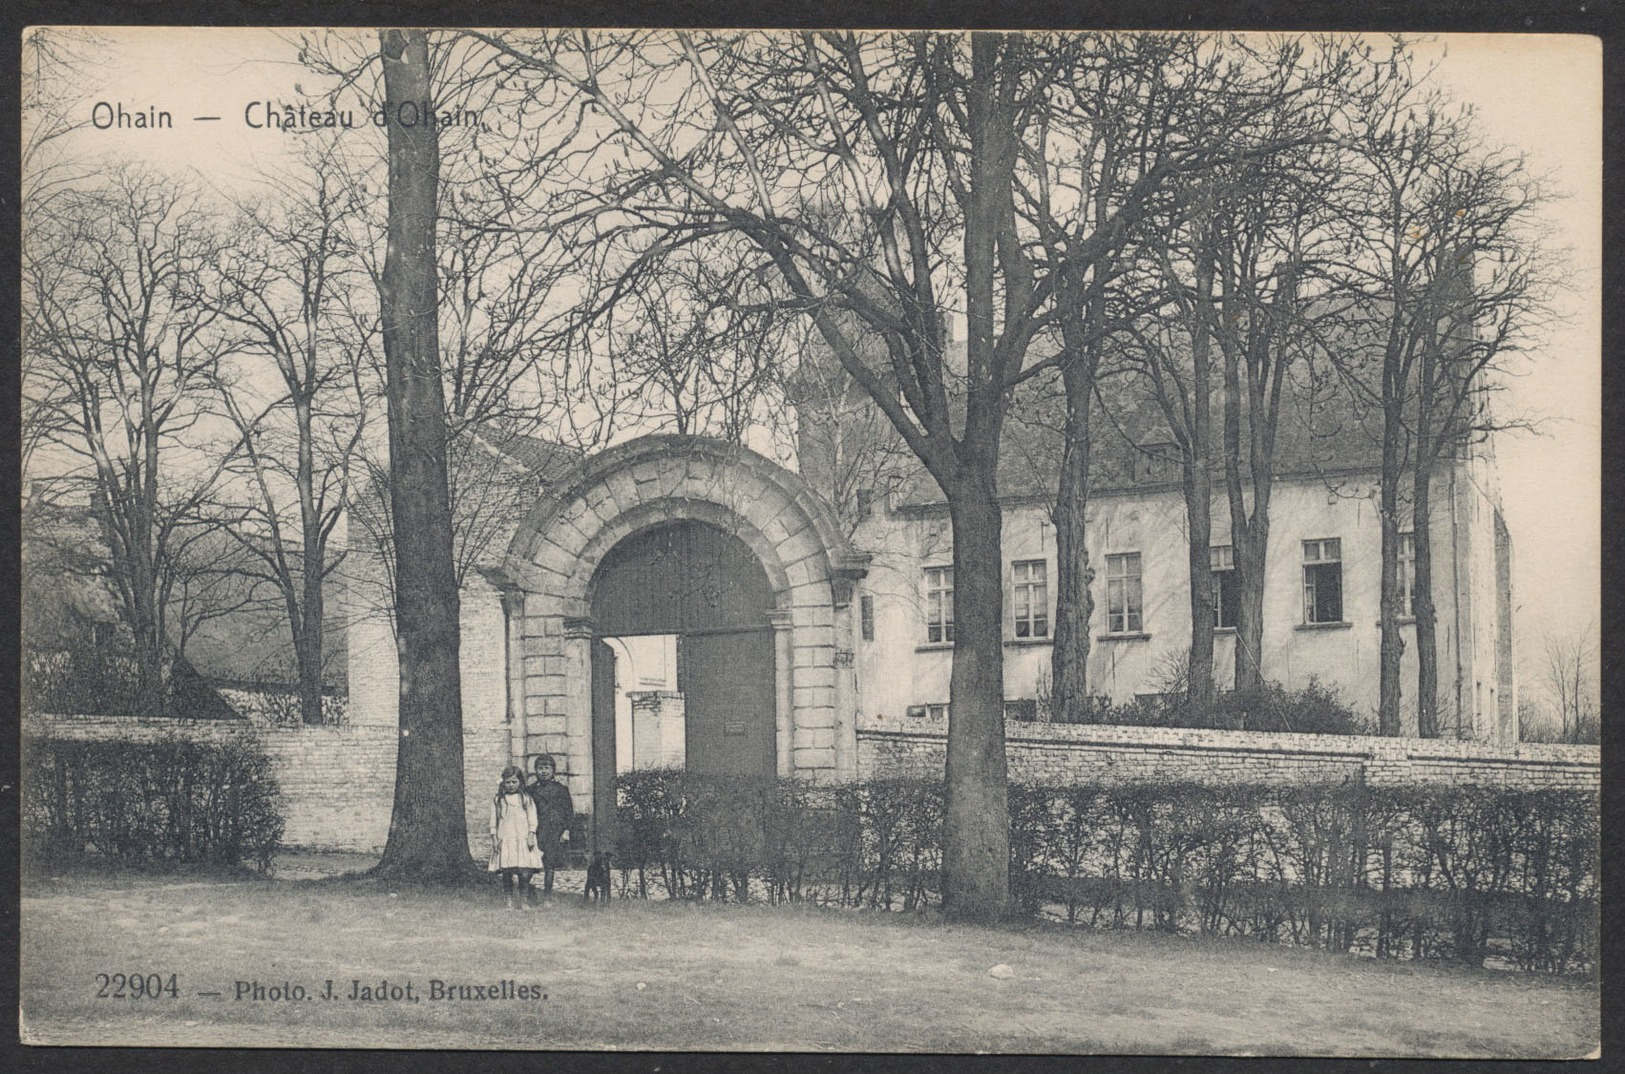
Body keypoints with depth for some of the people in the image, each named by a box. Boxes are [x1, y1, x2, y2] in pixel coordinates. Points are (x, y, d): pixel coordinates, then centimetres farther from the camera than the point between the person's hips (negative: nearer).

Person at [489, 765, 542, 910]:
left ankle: (524, 901, 1)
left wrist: (531, 836, -4)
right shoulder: (498, 800, 9)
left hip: (523, 839, -1)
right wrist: (494, 838, 3)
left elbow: (532, 820, 5)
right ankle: (510, 901, 4)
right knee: (507, 873, -3)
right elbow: (493, 821, 10)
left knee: (524, 873, -8)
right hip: (505, 840, 1)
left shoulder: (526, 799, 7)